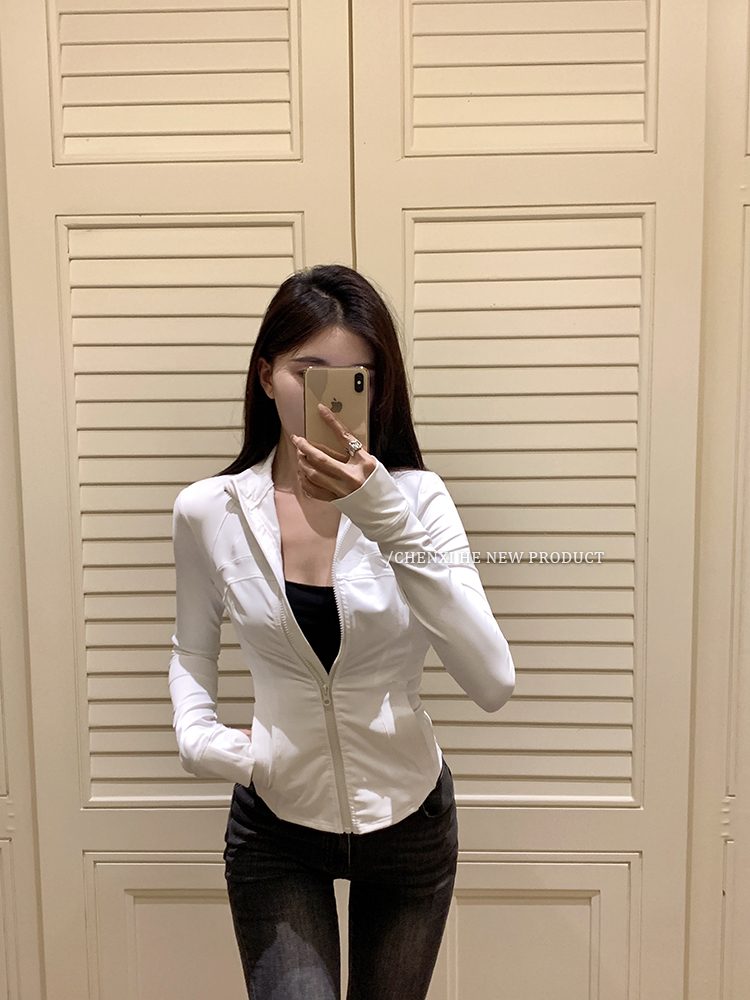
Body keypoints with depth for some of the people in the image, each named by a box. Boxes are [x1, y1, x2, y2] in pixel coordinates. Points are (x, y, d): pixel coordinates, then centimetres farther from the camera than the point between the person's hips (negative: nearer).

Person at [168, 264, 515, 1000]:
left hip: (410, 818, 1)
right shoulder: (207, 510, -12)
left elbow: (492, 685, -26)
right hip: (275, 822, 0)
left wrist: (390, 522, -33)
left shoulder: (416, 496, -16)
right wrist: (196, 735, -13)